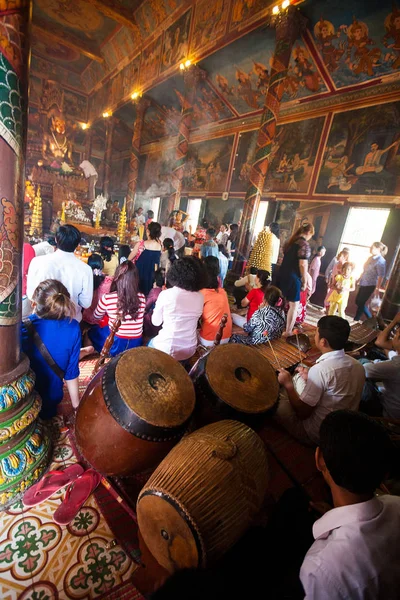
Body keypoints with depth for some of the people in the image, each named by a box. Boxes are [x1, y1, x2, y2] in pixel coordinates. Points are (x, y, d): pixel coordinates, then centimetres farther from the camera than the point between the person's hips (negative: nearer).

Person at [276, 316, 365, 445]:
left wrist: (287, 384, -10)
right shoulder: (357, 365, -7)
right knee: (299, 377, 14)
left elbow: (302, 413, -21)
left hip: (316, 434, -7)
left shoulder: (319, 370, -30)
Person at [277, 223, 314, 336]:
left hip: (282, 274, 8)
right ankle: (288, 332, 6)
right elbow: (303, 264, -18)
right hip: (293, 277, -8)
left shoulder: (291, 241, 14)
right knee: (294, 305, 3)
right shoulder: (305, 244, -12)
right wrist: (304, 281, -11)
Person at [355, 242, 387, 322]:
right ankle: (369, 317, 29)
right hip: (363, 284, 8)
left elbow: (380, 276, -18)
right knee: (358, 301, 14)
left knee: (361, 303, 0)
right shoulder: (371, 258, 8)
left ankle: (356, 320, 16)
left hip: (370, 285, -8)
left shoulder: (381, 261, -16)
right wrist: (359, 280, 19)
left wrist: (377, 288, -19)